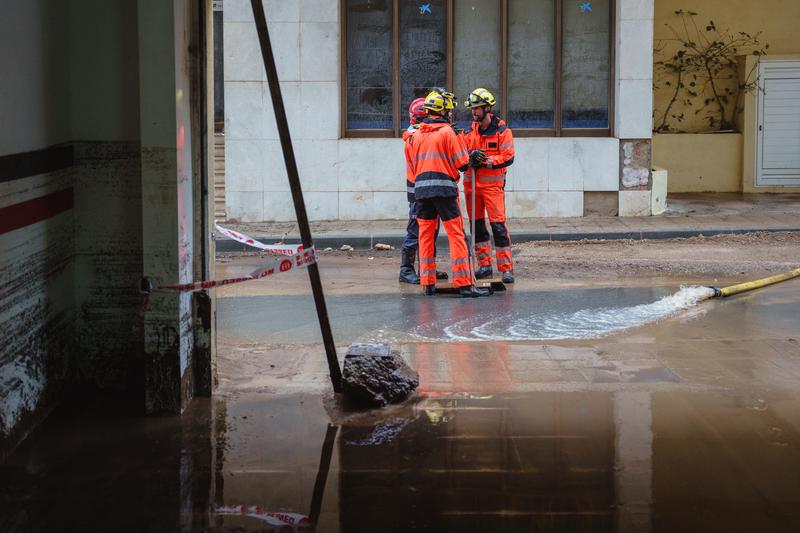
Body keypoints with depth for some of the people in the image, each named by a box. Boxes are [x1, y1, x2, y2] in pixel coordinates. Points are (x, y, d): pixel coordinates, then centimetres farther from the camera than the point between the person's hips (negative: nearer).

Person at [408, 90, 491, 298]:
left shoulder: (416, 135, 13)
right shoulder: (447, 132, -4)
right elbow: (462, 164, -4)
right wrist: (461, 141, 9)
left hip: (421, 189, 5)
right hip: (444, 188, -5)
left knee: (425, 235, 10)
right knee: (456, 236, -4)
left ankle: (427, 283, 12)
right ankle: (465, 284, -7)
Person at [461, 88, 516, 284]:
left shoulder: (502, 131, -3)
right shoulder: (470, 131, 10)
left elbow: (508, 157, -9)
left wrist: (486, 161, -17)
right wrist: (471, 157, -15)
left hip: (493, 183, -5)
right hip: (471, 183, 5)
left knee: (498, 225, -11)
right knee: (476, 224, 8)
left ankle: (506, 268, -8)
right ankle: (484, 265, 18)